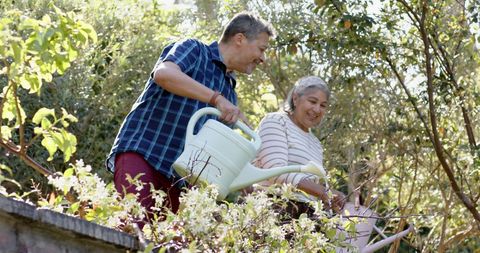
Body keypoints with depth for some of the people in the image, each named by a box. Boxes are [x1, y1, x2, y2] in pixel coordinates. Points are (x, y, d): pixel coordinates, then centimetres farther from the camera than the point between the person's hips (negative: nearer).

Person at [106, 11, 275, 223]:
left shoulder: (229, 91, 22)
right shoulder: (193, 50, 1)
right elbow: (163, 74, -23)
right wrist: (216, 98, -27)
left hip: (177, 177, 8)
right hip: (140, 152, -8)